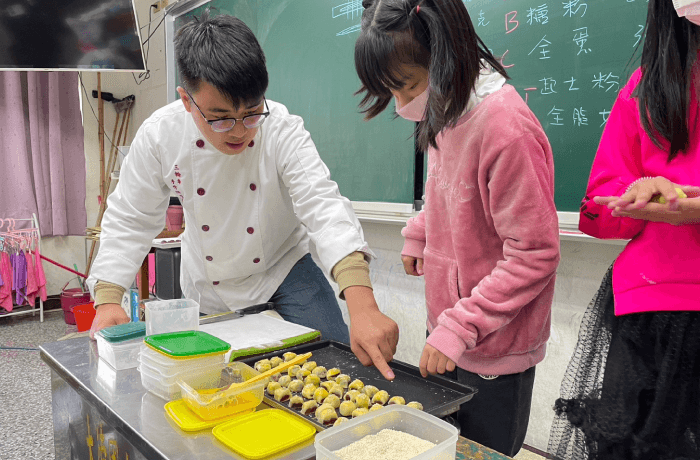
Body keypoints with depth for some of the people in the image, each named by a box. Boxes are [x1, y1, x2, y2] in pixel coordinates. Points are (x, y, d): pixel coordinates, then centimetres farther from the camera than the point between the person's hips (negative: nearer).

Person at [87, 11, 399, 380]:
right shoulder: (159, 136, -19)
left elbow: (324, 207, -38)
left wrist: (362, 305, -51)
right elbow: (128, 221, -8)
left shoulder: (282, 130, -26)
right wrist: (108, 300, -21)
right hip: (207, 292, 2)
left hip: (283, 271, -1)